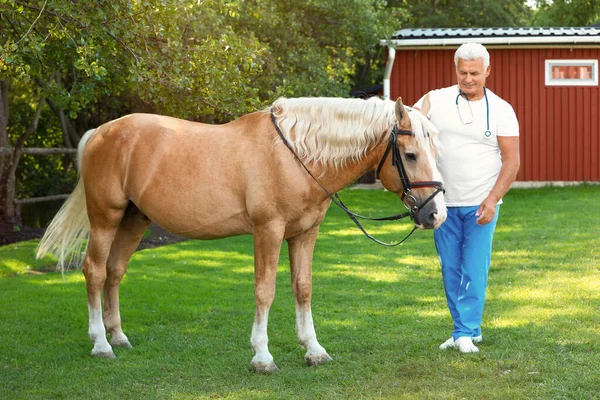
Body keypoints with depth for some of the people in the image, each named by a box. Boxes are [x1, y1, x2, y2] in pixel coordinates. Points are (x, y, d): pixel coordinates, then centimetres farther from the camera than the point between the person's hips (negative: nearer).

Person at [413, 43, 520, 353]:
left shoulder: (501, 110, -2)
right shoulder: (435, 101, 2)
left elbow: (511, 161, -4)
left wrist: (493, 199, -15)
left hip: (481, 205, -2)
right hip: (444, 203, 2)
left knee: (475, 270, -5)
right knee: (451, 269, 8)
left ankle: (466, 332, 3)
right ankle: (468, 330, 20)